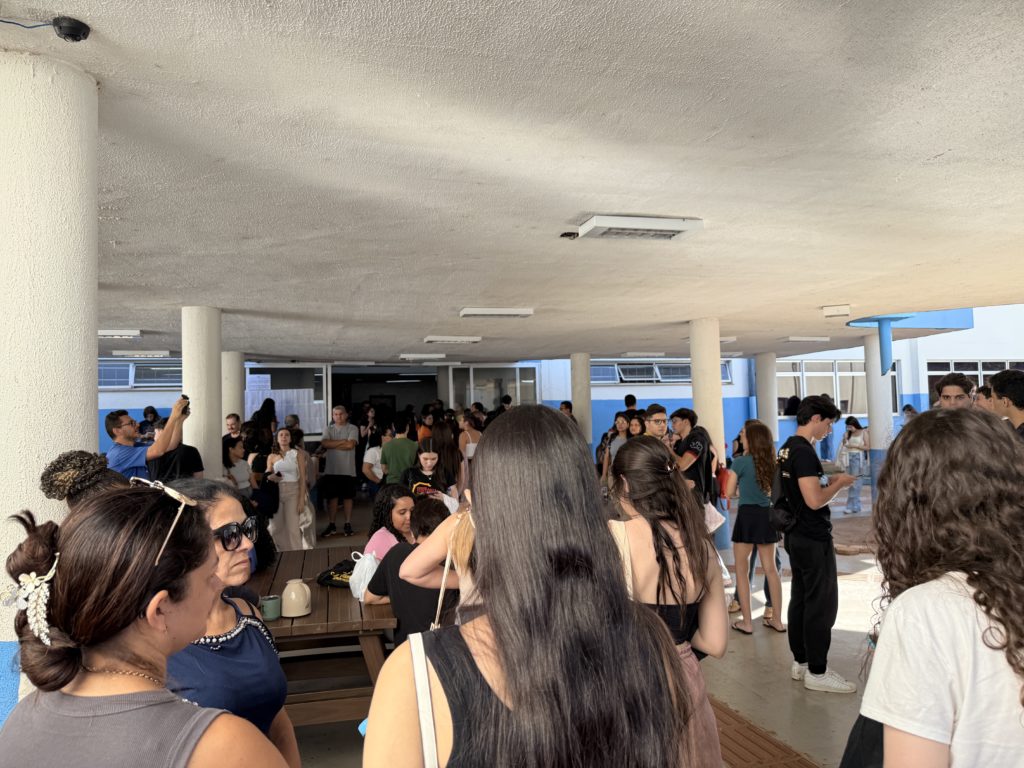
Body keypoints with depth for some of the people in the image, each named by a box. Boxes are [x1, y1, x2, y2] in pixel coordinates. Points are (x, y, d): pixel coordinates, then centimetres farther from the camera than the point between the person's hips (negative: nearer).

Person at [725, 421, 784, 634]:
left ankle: (746, 622, 8)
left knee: (742, 569, 5)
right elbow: (772, 490, 13)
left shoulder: (740, 461, -10)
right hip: (768, 515, 5)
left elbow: (729, 493, -3)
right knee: (770, 568, 13)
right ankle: (776, 619, 19)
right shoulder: (771, 462, 5)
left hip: (748, 514, -5)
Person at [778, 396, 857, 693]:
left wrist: (829, 481, 12)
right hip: (814, 539, -10)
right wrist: (839, 483, -11)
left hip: (796, 535, 10)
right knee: (822, 604, -1)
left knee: (800, 598, 15)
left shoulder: (787, 448, 10)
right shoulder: (804, 452, -21)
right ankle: (817, 672, 7)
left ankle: (800, 662, 24)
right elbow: (815, 500, -26)